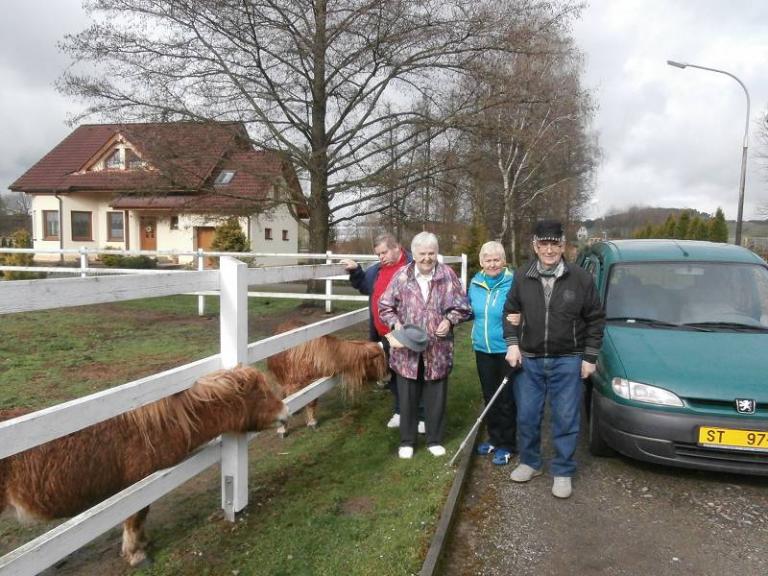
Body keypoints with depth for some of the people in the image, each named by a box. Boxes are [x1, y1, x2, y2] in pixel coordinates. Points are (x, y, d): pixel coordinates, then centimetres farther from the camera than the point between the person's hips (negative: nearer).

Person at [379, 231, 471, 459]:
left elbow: (462, 307, 4)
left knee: (436, 397, 12)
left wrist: (449, 320, -13)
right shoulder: (401, 277, -2)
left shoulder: (447, 276, -2)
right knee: (407, 396, 11)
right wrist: (396, 324, -13)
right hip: (407, 349, 0)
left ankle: (435, 440, 30)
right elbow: (385, 307, 3)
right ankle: (407, 441, 27)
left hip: (437, 349, 0)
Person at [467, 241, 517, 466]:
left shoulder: (513, 283, -14)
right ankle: (494, 438, 33)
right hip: (483, 349, 6)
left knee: (507, 399, 5)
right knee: (489, 397, 17)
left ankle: (507, 445, 19)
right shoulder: (475, 283, 4)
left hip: (507, 350, -5)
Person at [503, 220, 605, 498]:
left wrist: (589, 357, -2)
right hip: (528, 360, 2)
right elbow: (510, 312, 9)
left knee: (566, 420, 6)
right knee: (527, 417, 11)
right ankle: (530, 462, 31)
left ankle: (563, 472, 23)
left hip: (567, 362, -1)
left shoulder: (581, 278, -6)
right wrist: (512, 343, -3)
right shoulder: (522, 277, -2)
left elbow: (595, 319, 1)